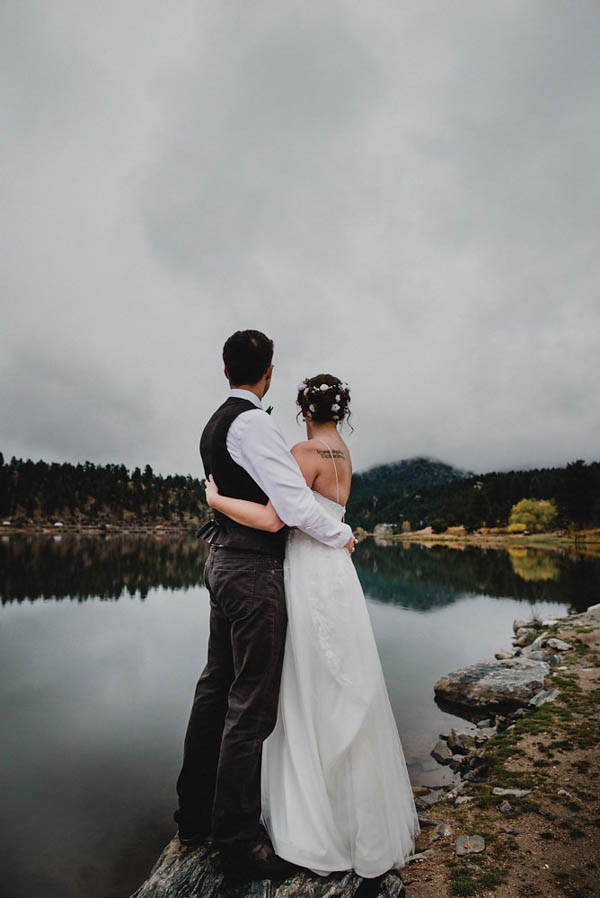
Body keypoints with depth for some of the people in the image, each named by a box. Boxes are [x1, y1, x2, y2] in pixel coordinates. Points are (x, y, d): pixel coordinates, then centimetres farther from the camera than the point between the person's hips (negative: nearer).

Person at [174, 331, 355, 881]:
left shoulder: (215, 425, 14)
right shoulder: (252, 423, -17)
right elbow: (296, 505, -22)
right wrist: (344, 536, -5)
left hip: (223, 563, 10)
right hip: (254, 573, -10)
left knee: (216, 689, 18)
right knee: (251, 707, 2)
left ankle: (196, 816, 35)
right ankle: (239, 841, 19)